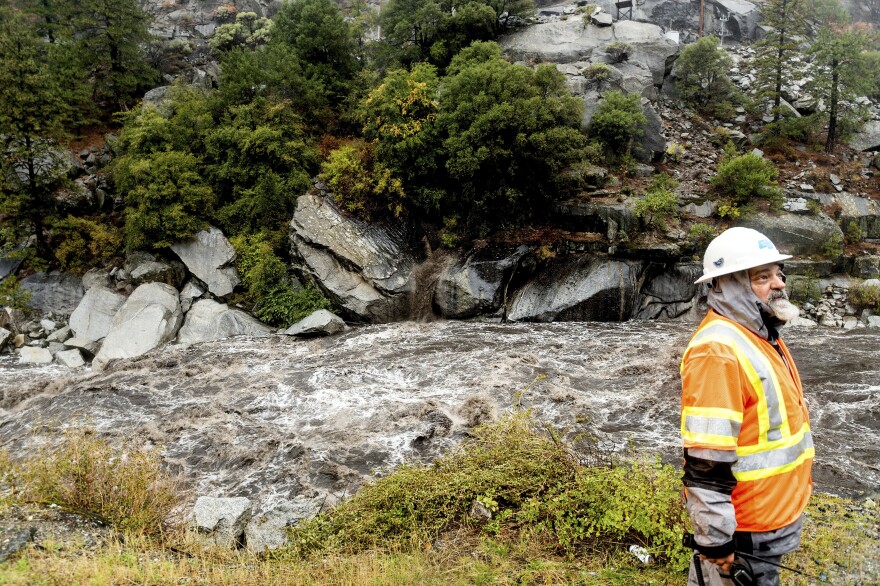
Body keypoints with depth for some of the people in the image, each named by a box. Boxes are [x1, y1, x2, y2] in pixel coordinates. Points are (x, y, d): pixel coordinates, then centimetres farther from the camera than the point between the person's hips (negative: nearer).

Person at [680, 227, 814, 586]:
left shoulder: (757, 333, 6)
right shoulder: (718, 350, -26)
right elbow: (705, 462, -28)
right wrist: (714, 539, -24)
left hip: (773, 514, 9)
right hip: (743, 529, -9)